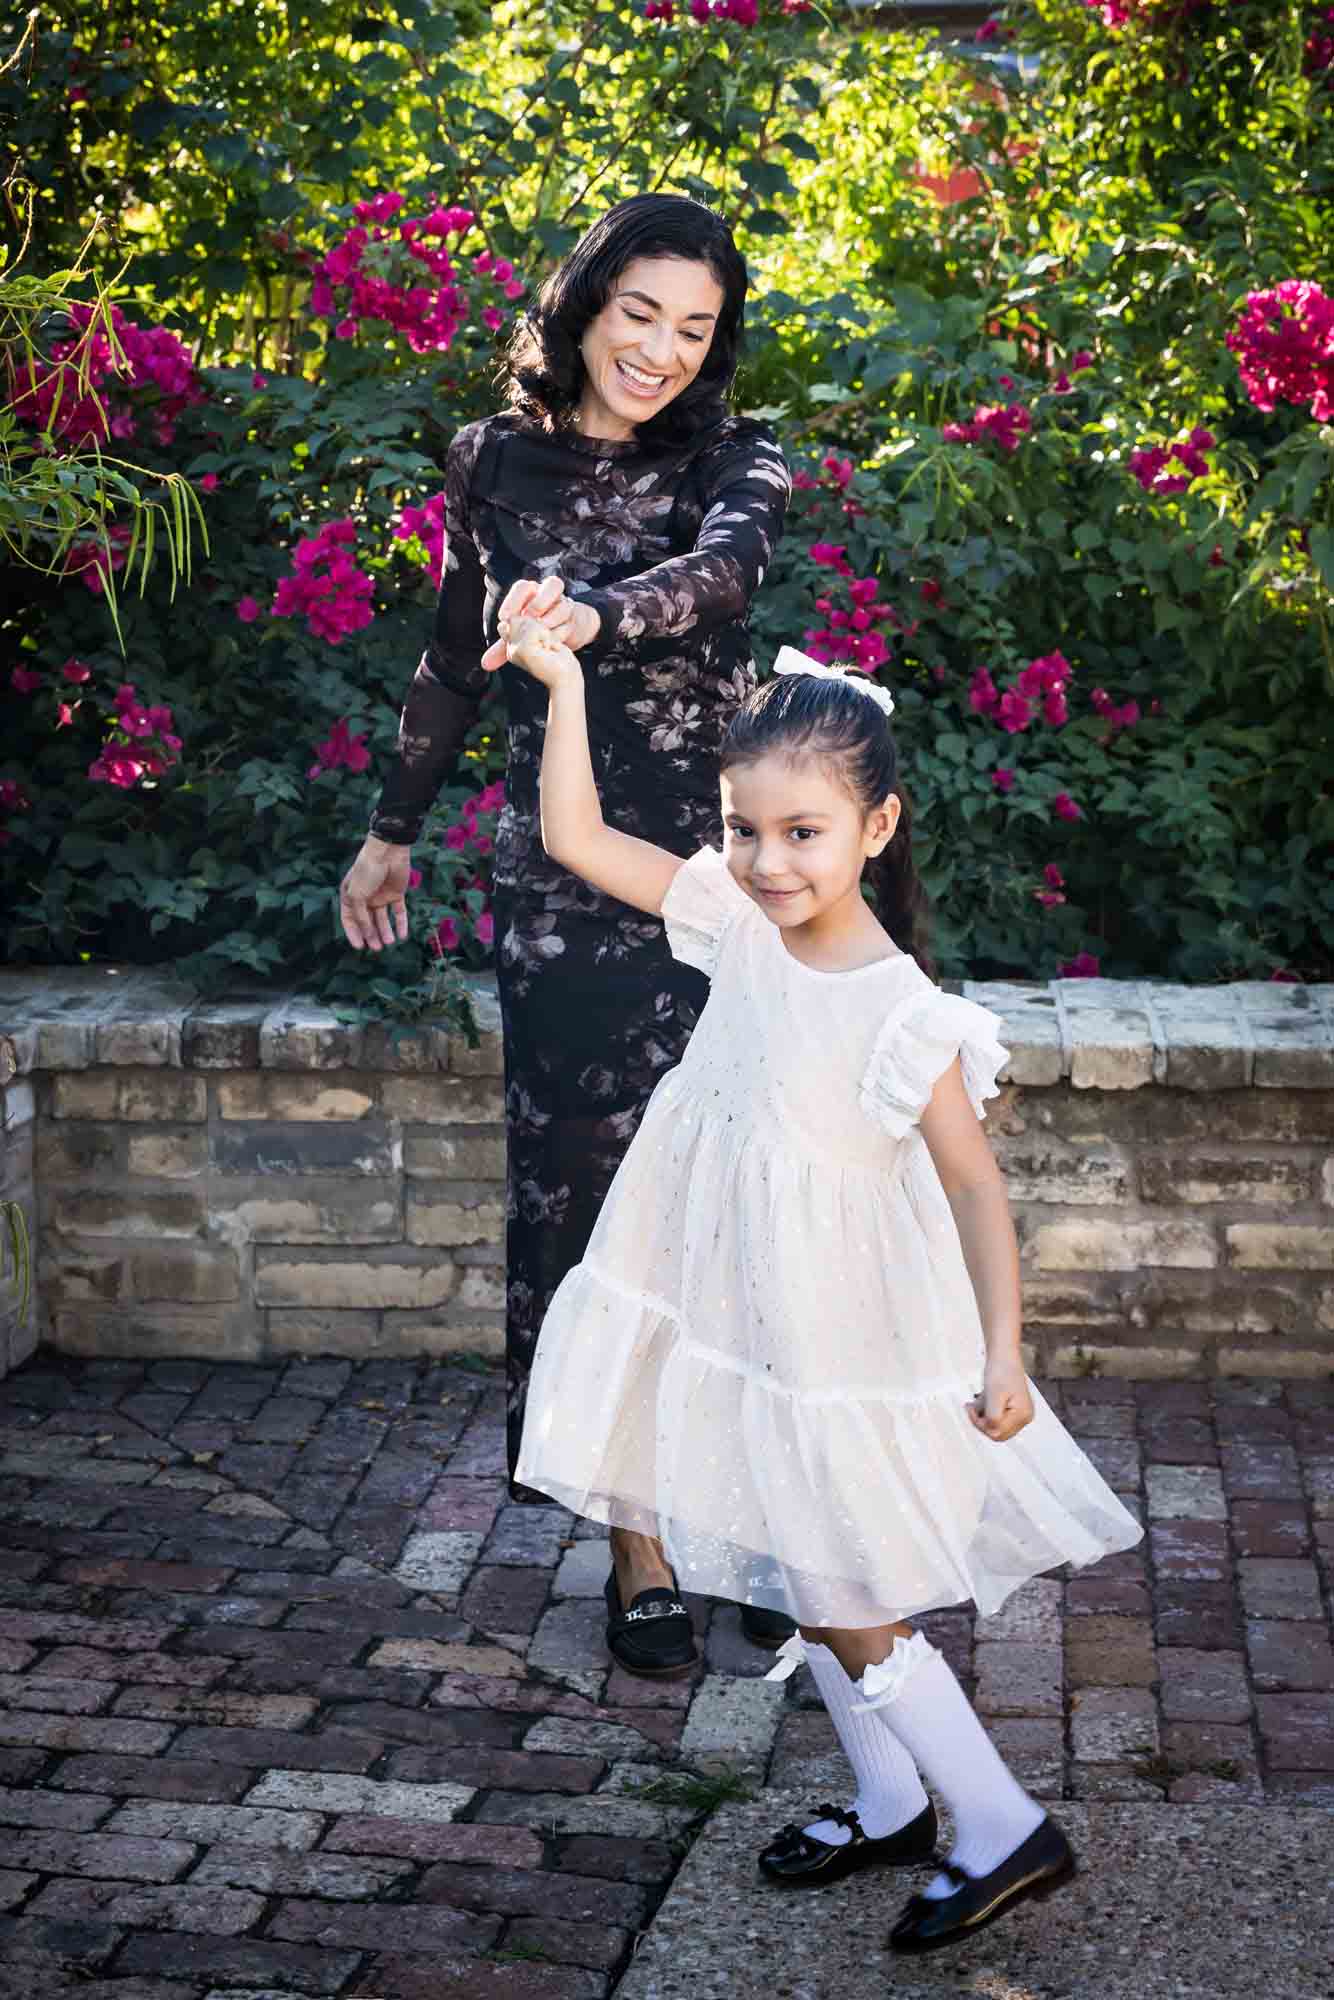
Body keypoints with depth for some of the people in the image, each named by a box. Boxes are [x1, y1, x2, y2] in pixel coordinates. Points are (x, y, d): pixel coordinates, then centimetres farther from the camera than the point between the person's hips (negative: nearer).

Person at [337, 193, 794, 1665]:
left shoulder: (731, 461, 0)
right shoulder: (495, 462, 7)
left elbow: (724, 566, -24)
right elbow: (456, 657, 19)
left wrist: (597, 613, -44)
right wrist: (393, 828, 27)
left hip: (715, 867, -1)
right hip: (560, 879, 1)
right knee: (583, 1181, 1)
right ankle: (637, 1534, 10)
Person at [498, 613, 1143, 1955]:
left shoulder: (902, 1014, -23)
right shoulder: (736, 920, -6)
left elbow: (975, 1185, -17)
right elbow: (573, 836, -2)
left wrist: (1003, 1354, -18)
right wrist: (563, 682, -10)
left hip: (847, 1352, -7)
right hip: (743, 1328, 7)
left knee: (846, 1609, 1)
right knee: (801, 1587, 19)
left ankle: (1005, 1832, 17)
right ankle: (888, 1804, 37)